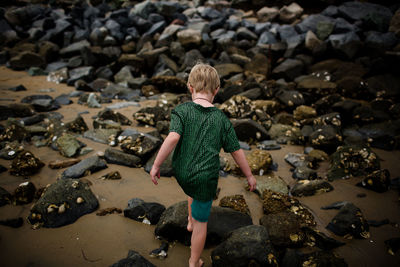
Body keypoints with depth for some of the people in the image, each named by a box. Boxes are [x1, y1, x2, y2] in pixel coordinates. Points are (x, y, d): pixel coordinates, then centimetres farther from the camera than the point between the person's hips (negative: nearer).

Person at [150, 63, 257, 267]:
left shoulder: (181, 111, -8)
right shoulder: (221, 118, -3)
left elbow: (173, 138, -24)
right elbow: (236, 151, 1)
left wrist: (156, 165, -17)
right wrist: (249, 176, 12)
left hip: (181, 173, 2)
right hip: (206, 177, -2)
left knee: (193, 191, 38)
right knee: (202, 222, 15)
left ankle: (190, 221, 53)